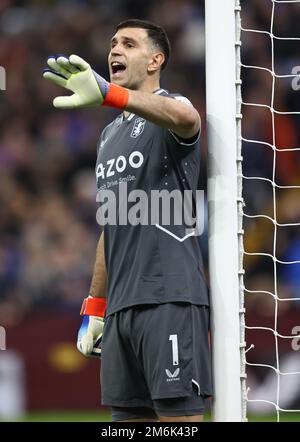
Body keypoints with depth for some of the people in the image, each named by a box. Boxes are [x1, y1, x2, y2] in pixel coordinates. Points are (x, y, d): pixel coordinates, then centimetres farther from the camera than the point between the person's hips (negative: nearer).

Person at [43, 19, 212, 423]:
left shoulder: (168, 108, -2)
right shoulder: (110, 135, 23)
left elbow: (185, 118, -30)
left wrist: (108, 94, -46)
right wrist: (94, 310, 22)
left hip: (169, 299, -8)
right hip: (120, 305, 8)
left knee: (179, 412, -11)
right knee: (128, 414, 5)